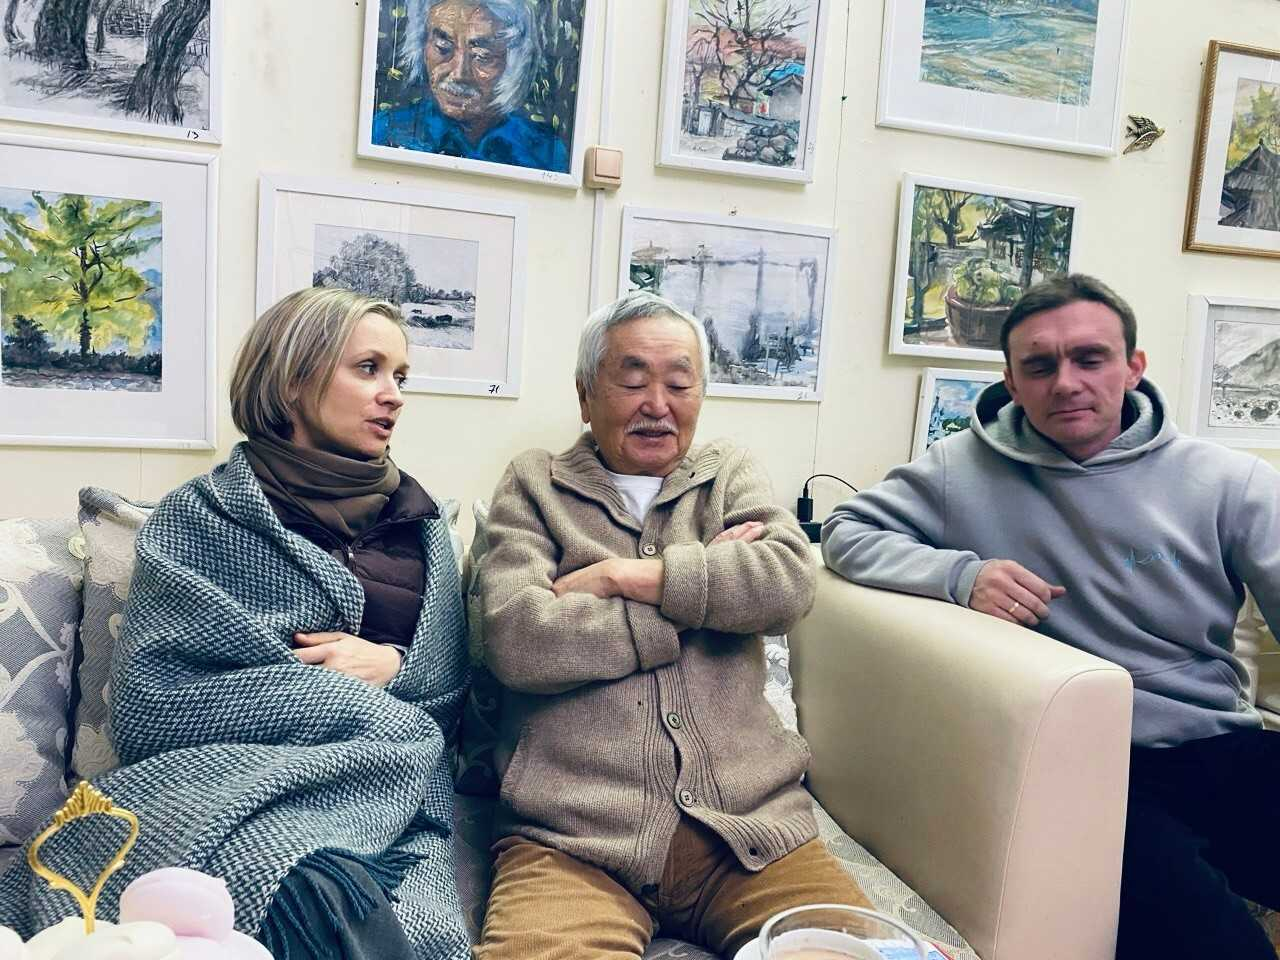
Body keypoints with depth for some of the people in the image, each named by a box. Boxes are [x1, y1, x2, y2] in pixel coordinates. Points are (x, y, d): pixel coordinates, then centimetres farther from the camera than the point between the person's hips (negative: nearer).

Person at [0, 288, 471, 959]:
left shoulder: (420, 522, 16)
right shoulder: (196, 518, 4)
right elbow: (143, 705, -5)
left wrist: (391, 665, -7)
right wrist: (352, 699, -10)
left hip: (391, 797, 3)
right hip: (238, 781, -2)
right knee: (322, 899, -37)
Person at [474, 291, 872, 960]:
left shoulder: (730, 472, 17)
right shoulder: (532, 486, 10)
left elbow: (791, 580, -4)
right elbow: (516, 640, -8)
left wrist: (620, 575, -6)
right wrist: (708, 587, -4)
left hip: (749, 825, 3)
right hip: (572, 837, -2)